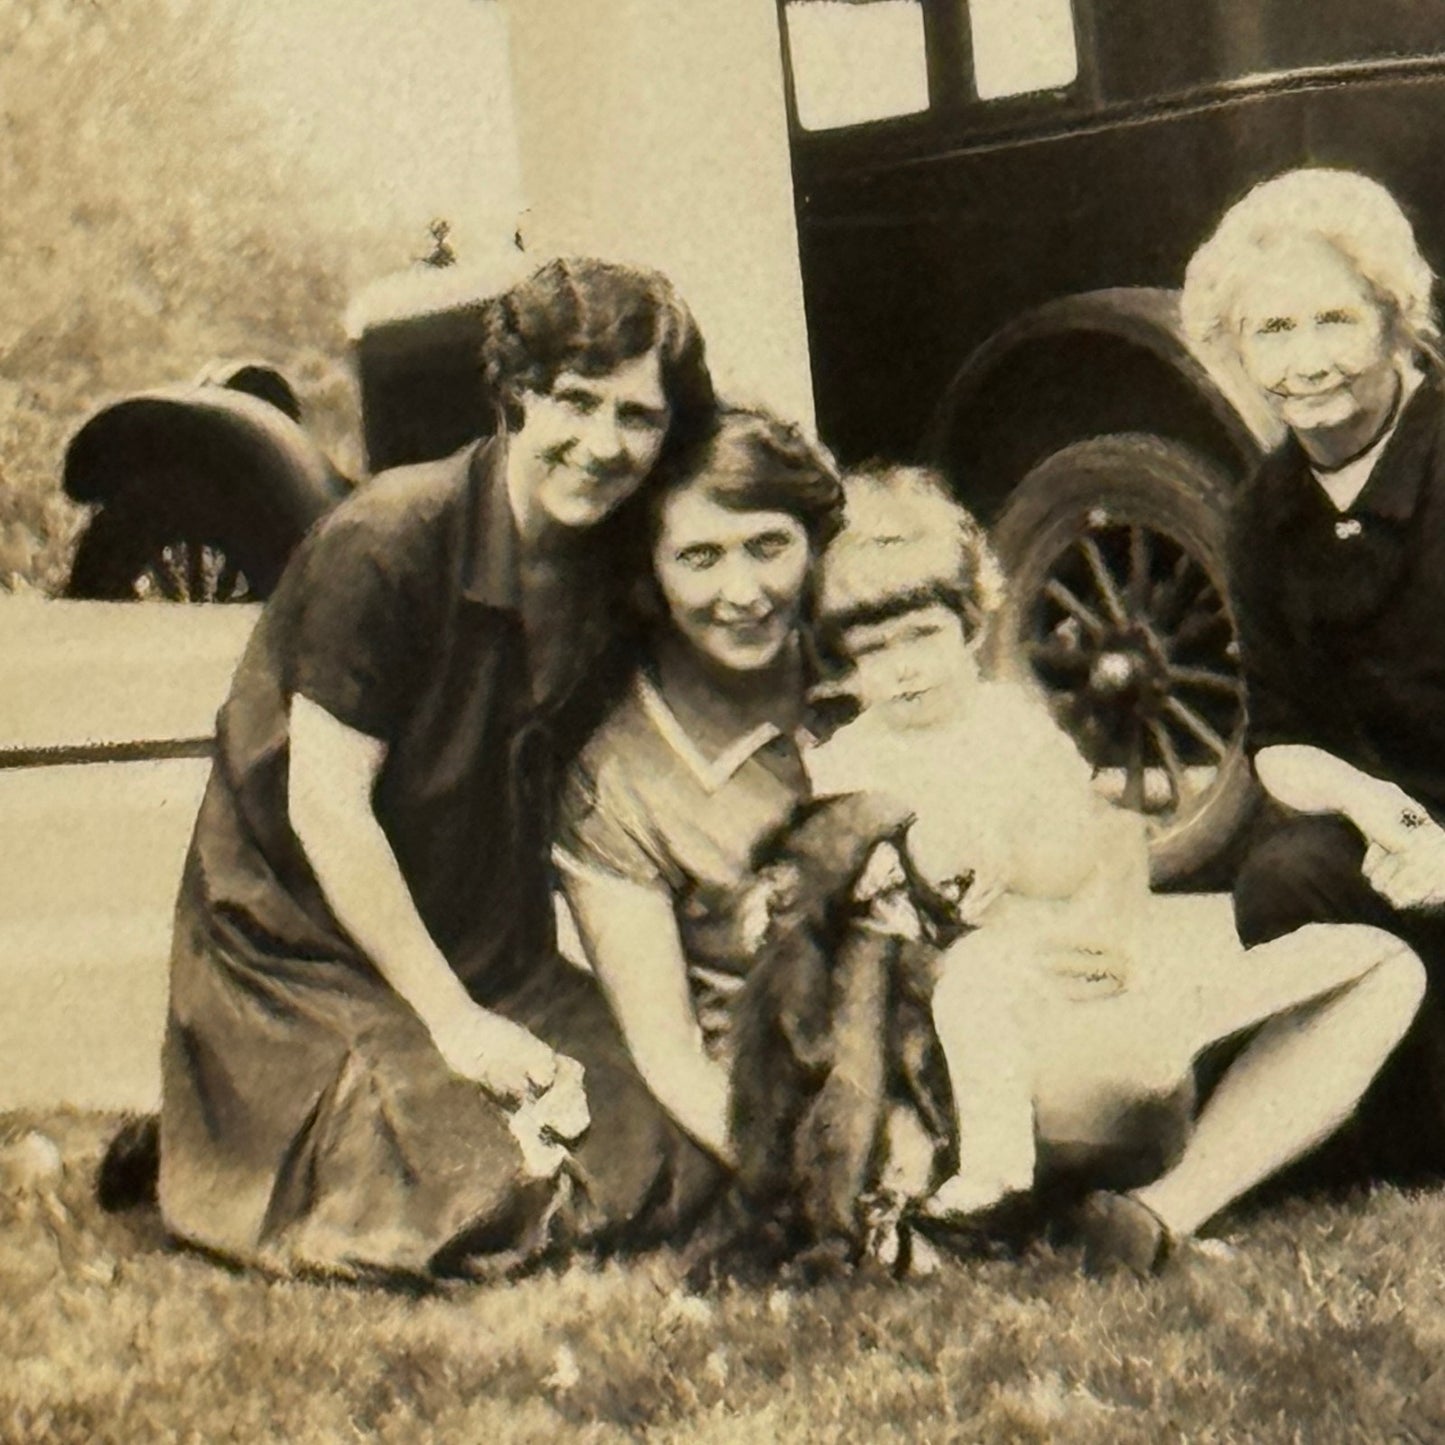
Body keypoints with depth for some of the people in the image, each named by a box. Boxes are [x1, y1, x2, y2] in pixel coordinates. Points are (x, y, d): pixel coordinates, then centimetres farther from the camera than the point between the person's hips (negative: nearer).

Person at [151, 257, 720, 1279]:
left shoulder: (619, 572, 1)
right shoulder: (386, 544, -19)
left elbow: (559, 802, 9)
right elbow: (325, 805, -19)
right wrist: (451, 1019, -18)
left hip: (492, 956, 7)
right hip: (305, 947, -7)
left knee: (643, 1168, -9)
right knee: (476, 1205, -22)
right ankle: (199, 1136, 4)